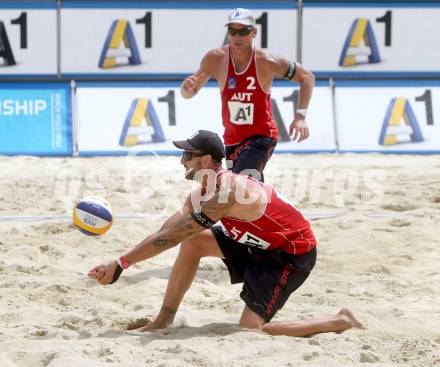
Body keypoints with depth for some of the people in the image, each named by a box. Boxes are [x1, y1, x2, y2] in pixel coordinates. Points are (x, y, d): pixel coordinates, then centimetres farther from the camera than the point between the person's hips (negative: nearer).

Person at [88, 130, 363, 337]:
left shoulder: (226, 192, -29)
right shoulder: (203, 193, 1)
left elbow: (173, 236, -30)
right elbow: (166, 231, -2)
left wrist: (121, 264, -28)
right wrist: (122, 263, -12)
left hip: (293, 254, -9)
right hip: (262, 245, 9)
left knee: (251, 329, -15)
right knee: (193, 242, 1)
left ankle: (341, 323, -4)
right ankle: (164, 321, 8)